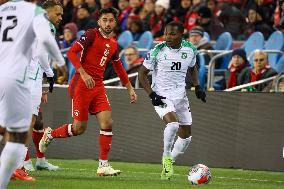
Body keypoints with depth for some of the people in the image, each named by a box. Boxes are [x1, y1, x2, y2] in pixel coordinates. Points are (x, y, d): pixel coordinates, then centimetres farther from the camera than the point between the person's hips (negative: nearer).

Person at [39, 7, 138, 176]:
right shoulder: (92, 35, -7)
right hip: (81, 85, -6)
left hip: (98, 86, 6)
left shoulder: (113, 44, 14)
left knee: (108, 123, -7)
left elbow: (119, 68, 28)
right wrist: (84, 74, -25)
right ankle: (50, 134, 22)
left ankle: (103, 165, -2)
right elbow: (71, 52, -16)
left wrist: (130, 88, 28)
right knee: (79, 128, -5)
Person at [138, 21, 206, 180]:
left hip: (180, 96, 5)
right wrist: (152, 94, -14)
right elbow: (142, 73, -4)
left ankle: (169, 162, 27)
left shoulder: (190, 49, 0)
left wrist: (197, 87, 8)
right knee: (173, 123, -30)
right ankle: (166, 157, -8)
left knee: (186, 136, 6)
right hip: (161, 96, -5)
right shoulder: (158, 51, -12)